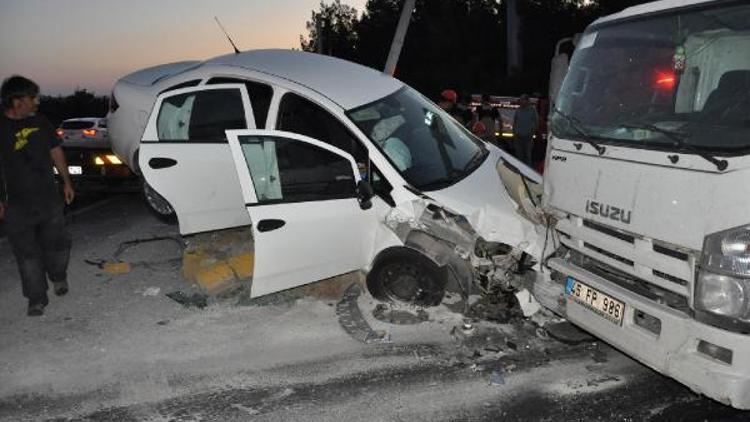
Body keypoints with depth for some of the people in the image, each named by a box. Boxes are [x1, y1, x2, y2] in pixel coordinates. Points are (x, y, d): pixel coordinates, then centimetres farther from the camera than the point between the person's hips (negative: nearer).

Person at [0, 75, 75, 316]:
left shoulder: (40, 122, 5)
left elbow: (55, 152, 15)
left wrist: (66, 181, 15)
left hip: (48, 196, 4)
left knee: (57, 243, 12)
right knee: (27, 252, 2)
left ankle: (59, 278, 39)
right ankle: (37, 299, 11)